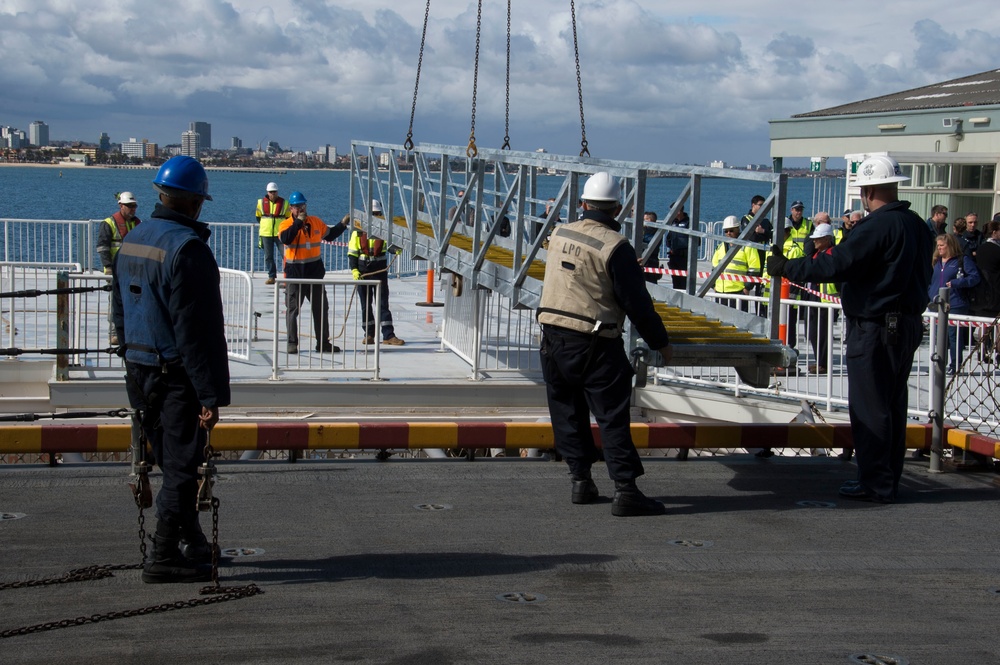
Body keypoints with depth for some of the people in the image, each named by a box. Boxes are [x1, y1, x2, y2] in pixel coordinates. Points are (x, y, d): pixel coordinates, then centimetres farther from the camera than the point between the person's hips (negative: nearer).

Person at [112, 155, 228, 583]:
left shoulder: (132, 241, 11)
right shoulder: (188, 248, -18)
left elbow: (121, 314, 18)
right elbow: (198, 330, -21)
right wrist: (212, 394, -19)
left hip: (140, 370, 9)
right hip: (177, 374, -9)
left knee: (172, 463, 18)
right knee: (182, 466, -1)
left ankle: (191, 545, 29)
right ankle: (164, 558, 0)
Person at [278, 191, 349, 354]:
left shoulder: (316, 222, 8)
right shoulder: (286, 224, -6)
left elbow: (330, 235, 22)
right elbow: (285, 238, -27)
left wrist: (342, 225, 10)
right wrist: (299, 222, -25)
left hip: (315, 272, 4)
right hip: (295, 273, -4)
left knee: (321, 308, 9)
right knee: (292, 309, 0)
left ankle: (323, 343, 17)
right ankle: (292, 343, 8)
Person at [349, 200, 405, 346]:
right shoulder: (359, 231, -2)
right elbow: (352, 252, 0)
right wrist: (354, 269, -11)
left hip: (380, 270, 0)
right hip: (362, 271, 0)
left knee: (383, 303, -2)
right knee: (366, 304, 8)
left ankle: (388, 335, -3)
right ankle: (369, 334, 17)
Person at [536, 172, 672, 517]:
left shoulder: (560, 234, 5)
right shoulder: (615, 246, -14)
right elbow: (636, 302, -11)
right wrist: (661, 342, -1)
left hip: (552, 336, 6)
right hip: (593, 344, -6)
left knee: (568, 412, 15)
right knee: (612, 417, -3)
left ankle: (581, 481, 17)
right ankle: (625, 490, -7)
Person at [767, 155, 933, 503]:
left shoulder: (877, 226, -19)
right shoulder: (917, 225, 10)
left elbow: (836, 264, -23)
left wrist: (786, 268, -14)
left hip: (874, 328, -9)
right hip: (908, 325, 9)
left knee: (869, 407, -3)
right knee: (893, 404, 14)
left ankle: (876, 484, 0)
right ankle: (888, 479, 21)